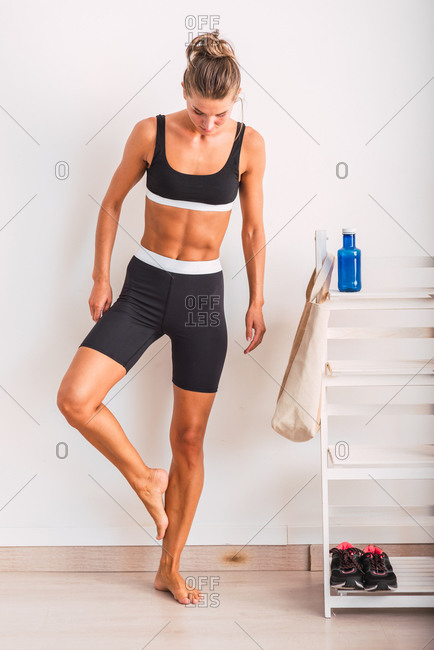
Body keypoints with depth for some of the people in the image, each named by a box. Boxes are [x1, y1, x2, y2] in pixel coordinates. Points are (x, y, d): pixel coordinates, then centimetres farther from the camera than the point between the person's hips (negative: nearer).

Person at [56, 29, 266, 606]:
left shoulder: (249, 145, -4)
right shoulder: (150, 133, -5)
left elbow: (254, 229, 5)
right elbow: (112, 203, 6)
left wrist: (258, 301, 5)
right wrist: (101, 277, 3)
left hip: (204, 297, 0)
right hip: (144, 287, 0)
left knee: (189, 437, 6)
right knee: (75, 398, -19)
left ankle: (170, 568, 23)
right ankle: (145, 479, 9)